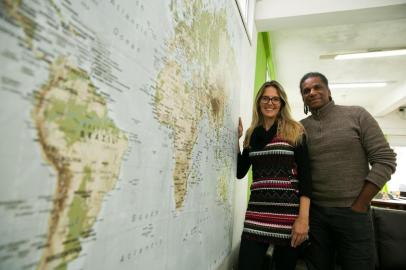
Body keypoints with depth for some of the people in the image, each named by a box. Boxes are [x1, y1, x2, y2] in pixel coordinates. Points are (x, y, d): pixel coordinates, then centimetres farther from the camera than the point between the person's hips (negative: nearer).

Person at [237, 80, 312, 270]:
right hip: (257, 212, 3)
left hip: (288, 213, -2)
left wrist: (303, 218, -12)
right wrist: (236, 138, 4)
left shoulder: (295, 131, 1)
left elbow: (305, 175, -4)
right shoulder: (252, 134, 10)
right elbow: (240, 172, 10)